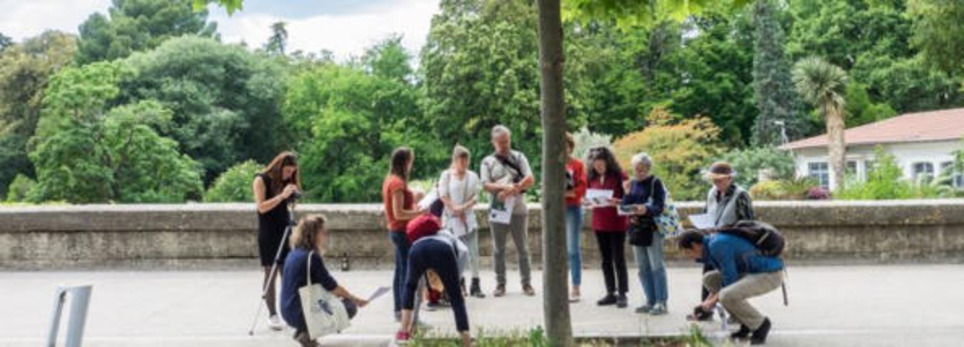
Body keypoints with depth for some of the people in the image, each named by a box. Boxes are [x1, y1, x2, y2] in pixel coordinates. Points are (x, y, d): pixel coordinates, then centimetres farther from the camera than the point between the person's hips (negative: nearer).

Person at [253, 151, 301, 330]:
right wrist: (281, 195, -22)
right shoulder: (261, 180, -5)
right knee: (270, 273, -1)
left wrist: (293, 194, -2)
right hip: (268, 234, -4)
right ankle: (272, 315, 3)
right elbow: (261, 207, -16)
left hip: (285, 231, 4)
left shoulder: (288, 181, 9)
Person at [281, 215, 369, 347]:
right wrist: (355, 299, 0)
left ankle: (302, 331, 12)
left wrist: (346, 294, 15)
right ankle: (308, 334, -7)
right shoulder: (312, 257, -17)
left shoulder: (293, 254, 10)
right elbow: (332, 287, -13)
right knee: (350, 306, -2)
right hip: (300, 313, -9)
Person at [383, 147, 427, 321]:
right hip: (403, 231, -10)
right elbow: (399, 213, -22)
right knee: (407, 272, -7)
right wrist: (420, 212, -18)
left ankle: (399, 310, 24)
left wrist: (414, 208, 12)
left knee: (400, 271, 16)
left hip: (396, 230, 10)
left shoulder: (390, 180, 11)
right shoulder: (398, 182, -18)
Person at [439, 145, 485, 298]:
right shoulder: (446, 175, 1)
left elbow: (475, 197, 2)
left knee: (473, 251, -4)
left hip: (468, 218, 2)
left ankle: (475, 284, -1)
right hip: (451, 218, -1)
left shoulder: (473, 176, 6)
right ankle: (459, 282, 16)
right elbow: (443, 196, -3)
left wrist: (463, 207, -12)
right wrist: (455, 210, -8)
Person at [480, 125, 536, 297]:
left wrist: (513, 189, -17)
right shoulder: (488, 162, 8)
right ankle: (500, 284, 13)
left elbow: (530, 179, -2)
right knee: (499, 250, 5)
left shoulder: (519, 157, 9)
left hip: (518, 209, 0)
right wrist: (505, 187, -19)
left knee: (523, 249, 4)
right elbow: (486, 185, -4)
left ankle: (527, 283, 11)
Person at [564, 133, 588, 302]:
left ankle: (576, 289, 4)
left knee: (573, 249, -2)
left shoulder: (578, 164, -1)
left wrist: (566, 193, -17)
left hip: (573, 209, -3)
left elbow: (581, 189, -7)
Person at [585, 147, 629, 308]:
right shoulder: (592, 177, 7)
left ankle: (622, 294, 5)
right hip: (599, 223, 6)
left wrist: (618, 202, -27)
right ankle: (611, 293, 19)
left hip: (617, 223, -5)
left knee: (618, 259, -1)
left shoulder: (619, 175, -9)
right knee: (606, 260, 11)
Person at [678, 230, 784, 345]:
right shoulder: (713, 244, 11)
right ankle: (747, 322, 11)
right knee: (709, 279, 8)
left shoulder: (717, 245, -20)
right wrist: (707, 302, 12)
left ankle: (760, 324, -3)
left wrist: (713, 301, -7)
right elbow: (723, 276, 19)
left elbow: (731, 280, -18)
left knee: (727, 296, -31)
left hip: (771, 275, -10)